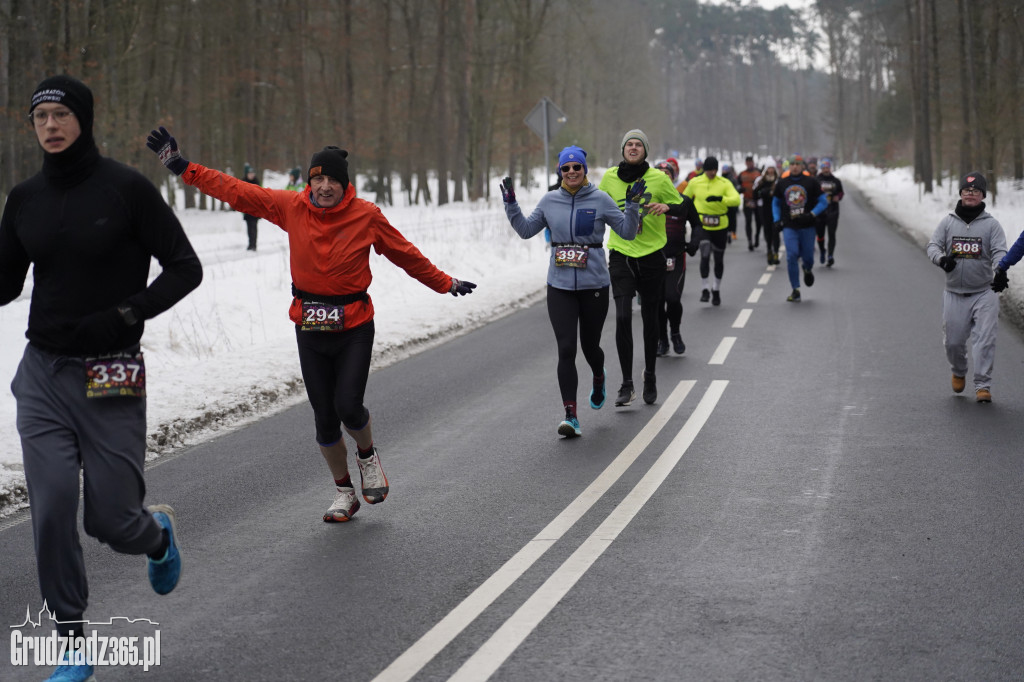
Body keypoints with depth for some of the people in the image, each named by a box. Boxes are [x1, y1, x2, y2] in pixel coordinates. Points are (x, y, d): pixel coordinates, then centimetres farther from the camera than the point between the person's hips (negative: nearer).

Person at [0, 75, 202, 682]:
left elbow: (185, 268, -5)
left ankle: (158, 534, 39)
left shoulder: (126, 188, -8)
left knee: (111, 520, 1)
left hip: (111, 377, -3)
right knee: (52, 512, -6)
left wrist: (127, 314, -18)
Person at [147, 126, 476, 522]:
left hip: (354, 329, -2)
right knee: (324, 417, 5)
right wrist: (180, 166, -3)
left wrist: (444, 284, 15)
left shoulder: (366, 216, -7)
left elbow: (405, 255, 6)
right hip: (310, 327, 2)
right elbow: (235, 192, 0)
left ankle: (367, 454, 20)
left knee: (348, 406, -16)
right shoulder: (291, 207, -3)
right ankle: (344, 492, 26)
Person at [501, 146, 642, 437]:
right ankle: (571, 416, -9)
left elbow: (628, 233, -1)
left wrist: (632, 205, -15)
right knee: (566, 349, -9)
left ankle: (599, 379, 49)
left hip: (594, 285, -1)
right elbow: (526, 230, 13)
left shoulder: (600, 200, -3)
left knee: (590, 346, 11)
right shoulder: (550, 201, 5)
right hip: (560, 286, 1)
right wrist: (511, 205, 2)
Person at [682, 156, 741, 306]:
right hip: (701, 225, -1)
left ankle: (716, 289, 30)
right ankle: (705, 289, -7)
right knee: (705, 255, -19)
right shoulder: (694, 183, 1)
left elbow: (736, 200, -15)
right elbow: (684, 199, 17)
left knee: (719, 259, 11)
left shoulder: (725, 183, -2)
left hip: (720, 226, 1)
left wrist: (720, 198, -31)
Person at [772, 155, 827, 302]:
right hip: (789, 227, 1)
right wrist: (777, 220, 7)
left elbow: (823, 201, 3)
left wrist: (812, 215, -12)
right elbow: (776, 203, 21)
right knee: (791, 257, -11)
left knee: (807, 257, 4)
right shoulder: (782, 184, 8)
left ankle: (808, 270, 43)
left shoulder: (811, 182, 0)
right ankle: (796, 291, -5)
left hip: (807, 227, -1)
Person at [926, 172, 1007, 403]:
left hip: (984, 293, -2)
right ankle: (959, 372, 36)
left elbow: (1000, 251, -7)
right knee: (952, 341, 6)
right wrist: (941, 258, -20)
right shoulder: (948, 222, 7)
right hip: (954, 294, 2)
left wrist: (1000, 270, -29)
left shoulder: (991, 224, 1)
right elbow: (933, 244, 3)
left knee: (985, 339, -11)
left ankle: (983, 385, -4)